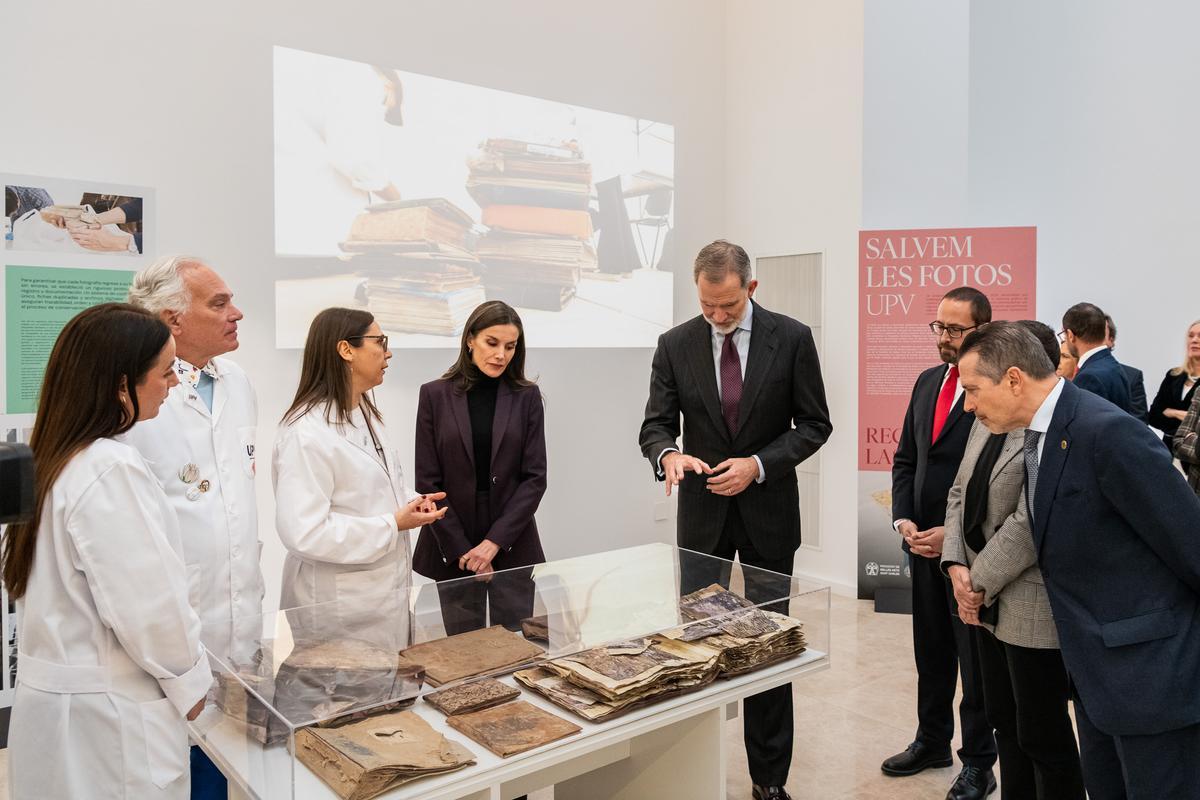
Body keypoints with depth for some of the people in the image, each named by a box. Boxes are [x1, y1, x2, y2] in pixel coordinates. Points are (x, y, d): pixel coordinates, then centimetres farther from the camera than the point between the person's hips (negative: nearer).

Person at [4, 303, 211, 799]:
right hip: (108, 720, -9)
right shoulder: (111, 471, -24)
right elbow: (149, 608, -23)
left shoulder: (54, 459, 4)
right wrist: (190, 682, -8)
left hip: (52, 695, 9)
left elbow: (65, 588, 11)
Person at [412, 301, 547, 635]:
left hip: (512, 546, 1)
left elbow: (535, 477, -3)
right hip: (452, 547, 0)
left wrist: (494, 541, -12)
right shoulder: (435, 395, 0)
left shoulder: (527, 396, 2)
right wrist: (461, 549, -8)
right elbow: (428, 480, -2)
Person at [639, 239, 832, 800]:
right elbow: (655, 424, 0)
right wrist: (668, 454, -23)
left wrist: (759, 465, -17)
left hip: (768, 509, -1)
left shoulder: (791, 338, -6)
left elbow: (814, 424, -3)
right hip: (702, 511, 1)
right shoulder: (675, 344, -2)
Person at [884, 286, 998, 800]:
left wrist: (954, 533, -17)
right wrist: (904, 520, 0)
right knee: (931, 652, 18)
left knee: (975, 658, 9)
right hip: (923, 541, 6)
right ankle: (932, 742, 36)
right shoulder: (928, 382, 9)